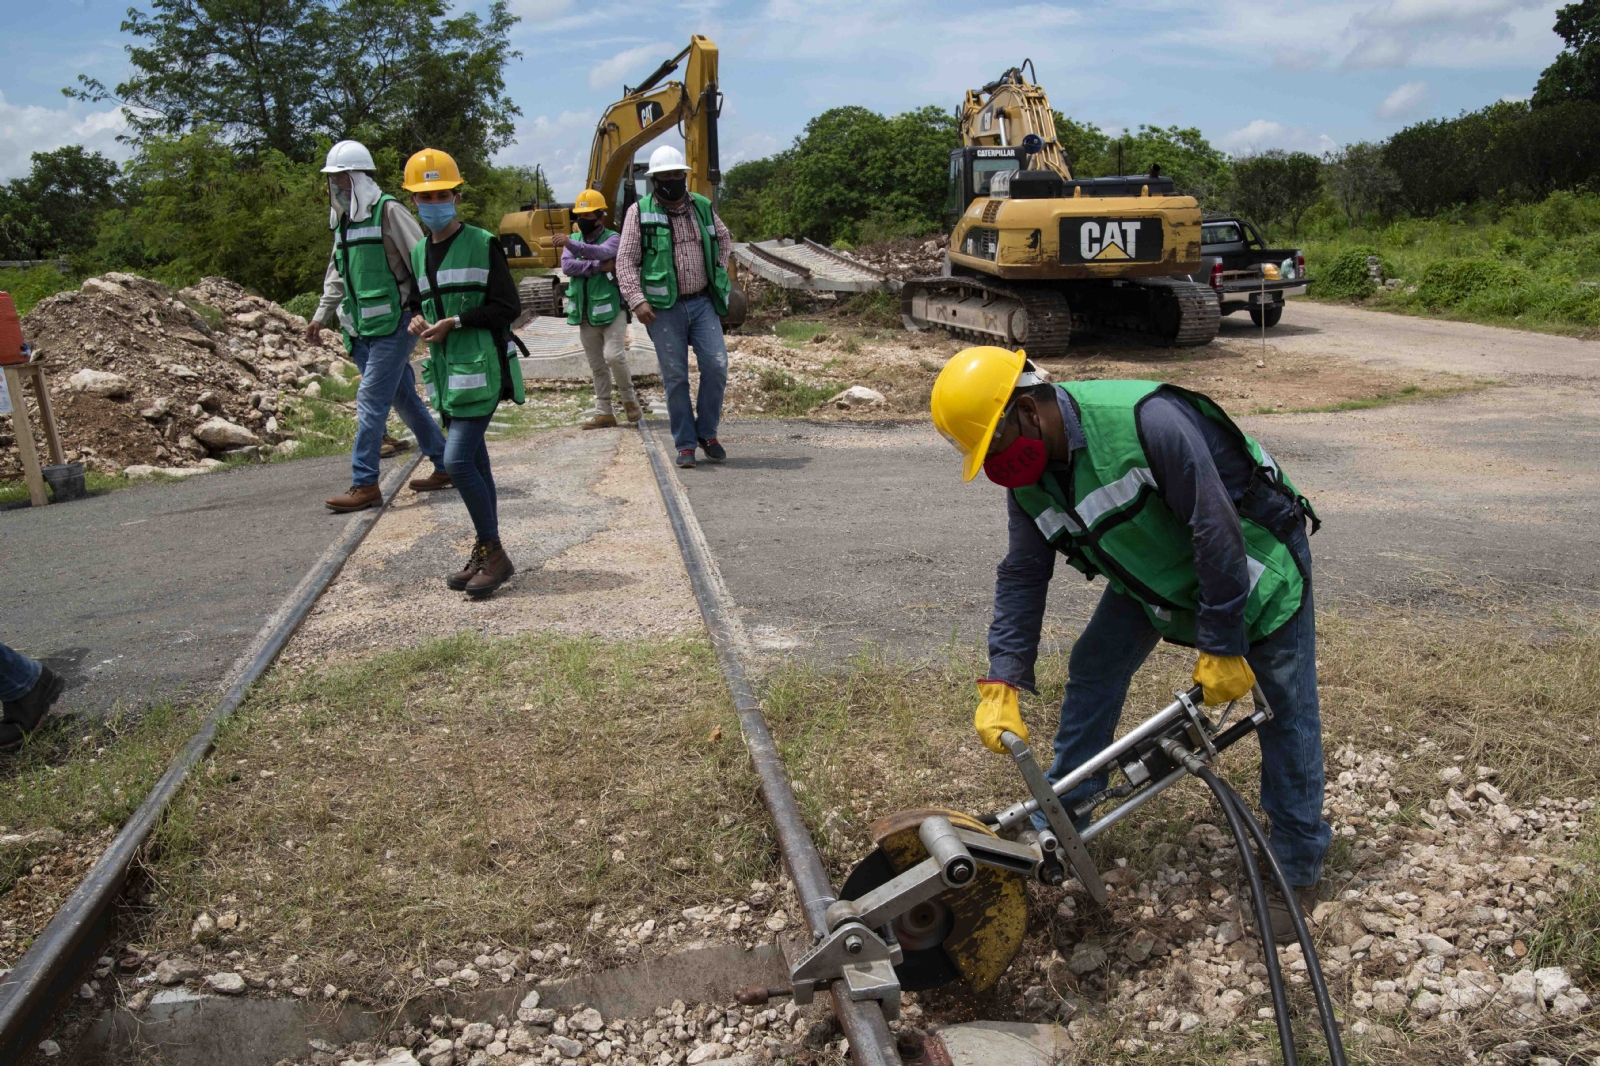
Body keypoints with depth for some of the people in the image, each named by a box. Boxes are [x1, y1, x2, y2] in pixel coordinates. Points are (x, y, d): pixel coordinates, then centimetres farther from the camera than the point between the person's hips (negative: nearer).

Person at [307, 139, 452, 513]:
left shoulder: (388, 211, -9)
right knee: (404, 398, 13)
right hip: (362, 328, 8)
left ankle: (365, 485, -5)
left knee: (370, 401, -10)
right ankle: (444, 466, 23)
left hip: (392, 324, -8)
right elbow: (336, 275, 25)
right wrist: (321, 315, 18)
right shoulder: (343, 220, 16)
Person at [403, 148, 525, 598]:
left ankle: (493, 552, -3)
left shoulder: (482, 244, -6)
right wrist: (419, 321, 6)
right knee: (474, 463, 12)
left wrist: (454, 322, -14)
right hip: (446, 368, 7)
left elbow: (508, 307, -10)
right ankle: (485, 554, 20)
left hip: (481, 367, -7)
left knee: (458, 461, -16)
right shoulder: (419, 253, 15)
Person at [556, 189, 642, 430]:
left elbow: (602, 252, -28)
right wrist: (599, 267, -20)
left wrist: (572, 245, -44)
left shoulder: (613, 238, -4)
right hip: (586, 313, 5)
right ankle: (604, 413, 15)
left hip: (611, 310, -5)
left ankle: (629, 399, 4)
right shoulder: (573, 240, 10)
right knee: (597, 366, 9)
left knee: (614, 356, -18)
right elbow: (567, 266, -9)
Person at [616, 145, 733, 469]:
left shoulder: (702, 207, 9)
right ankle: (685, 444, 11)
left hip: (702, 302, 3)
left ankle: (707, 433, 13)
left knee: (716, 365, -6)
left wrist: (719, 273, 17)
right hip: (665, 308, -3)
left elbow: (724, 239, 27)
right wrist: (637, 300, -13)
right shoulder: (639, 212, -2)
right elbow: (625, 261, -3)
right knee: (675, 376, 1)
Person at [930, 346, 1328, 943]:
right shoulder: (1030, 480, -13)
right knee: (1092, 672, 2)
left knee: (1287, 709, -3)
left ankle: (1298, 868, 13)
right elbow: (1023, 577, -6)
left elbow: (1218, 532, -33)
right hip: (1154, 573, 6)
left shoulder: (1147, 421, -38)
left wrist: (1221, 645, -26)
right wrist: (1001, 684, -14)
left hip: (1252, 554, -6)